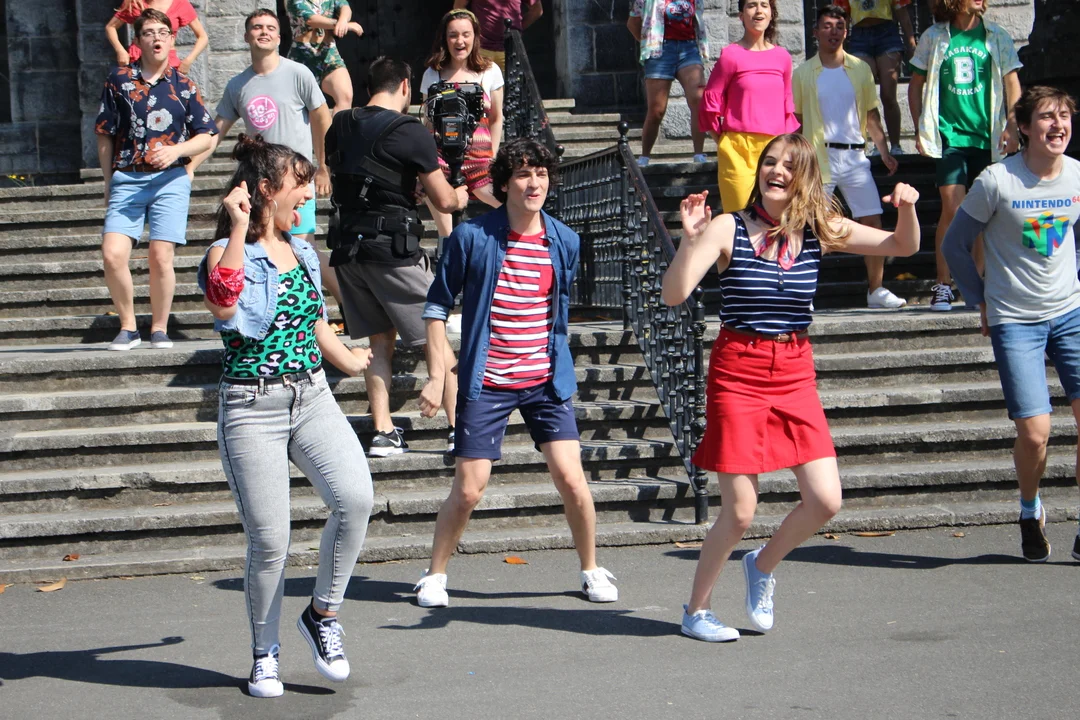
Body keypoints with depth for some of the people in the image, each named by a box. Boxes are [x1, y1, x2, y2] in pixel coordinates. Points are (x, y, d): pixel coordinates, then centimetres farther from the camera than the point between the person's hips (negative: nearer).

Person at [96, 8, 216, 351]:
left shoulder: (183, 86, 8)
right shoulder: (119, 79, 7)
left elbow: (206, 136, 8)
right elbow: (105, 134, 11)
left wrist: (176, 150, -10)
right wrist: (108, 181, 10)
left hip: (170, 178, 0)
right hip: (127, 178, 1)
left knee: (161, 256, -5)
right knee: (113, 254, -12)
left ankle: (159, 329, 10)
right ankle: (128, 327, 5)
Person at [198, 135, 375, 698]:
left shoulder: (303, 254, 15)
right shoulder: (229, 254, -6)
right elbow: (223, 298, -30)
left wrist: (349, 361, 41)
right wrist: (239, 227, -27)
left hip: (312, 398, 5)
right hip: (252, 408, -5)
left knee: (355, 497, -20)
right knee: (268, 541, -3)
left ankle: (323, 614, 2)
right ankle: (264, 652, 21)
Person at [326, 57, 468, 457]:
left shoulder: (339, 127, 9)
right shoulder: (409, 132, -10)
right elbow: (444, 201, -8)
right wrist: (461, 196, 15)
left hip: (347, 245, 6)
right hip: (392, 247, -6)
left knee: (379, 340, 12)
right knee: (434, 336, 3)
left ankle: (383, 433, 8)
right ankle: (460, 428, 4)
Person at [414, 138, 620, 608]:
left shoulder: (564, 242, 3)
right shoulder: (472, 237, -7)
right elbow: (437, 305, 1)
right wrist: (437, 375, -4)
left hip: (546, 382, 2)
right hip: (485, 383, -2)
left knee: (571, 480, -6)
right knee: (468, 490, -3)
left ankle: (591, 571, 16)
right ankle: (435, 575, 19)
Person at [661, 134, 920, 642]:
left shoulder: (819, 230, 3)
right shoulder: (728, 228, -7)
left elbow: (903, 247, 8)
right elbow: (673, 295, -14)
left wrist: (907, 209, -12)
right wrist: (690, 239, -27)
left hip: (796, 375, 4)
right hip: (738, 372, -4)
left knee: (826, 500, -4)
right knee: (739, 511, -4)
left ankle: (763, 565, 26)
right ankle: (695, 612, 18)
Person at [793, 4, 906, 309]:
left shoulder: (860, 69, 9)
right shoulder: (803, 73, 3)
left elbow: (871, 114, 11)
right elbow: (795, 121, 4)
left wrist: (884, 151, 4)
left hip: (855, 156, 2)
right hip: (817, 158, -2)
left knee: (873, 222, -2)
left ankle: (876, 290, 7)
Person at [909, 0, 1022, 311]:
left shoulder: (996, 37, 8)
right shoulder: (934, 37, 5)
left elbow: (1011, 83, 8)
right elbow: (916, 85, 10)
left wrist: (1011, 126, -2)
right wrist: (920, 129, 3)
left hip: (988, 137, 2)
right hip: (949, 135, -2)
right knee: (952, 207, -11)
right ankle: (943, 285, -4)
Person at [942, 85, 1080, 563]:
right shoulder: (997, 181, -11)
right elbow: (955, 245, 0)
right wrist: (983, 302, 2)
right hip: (1015, 322, -3)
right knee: (1034, 432, -10)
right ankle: (1030, 512, 21)